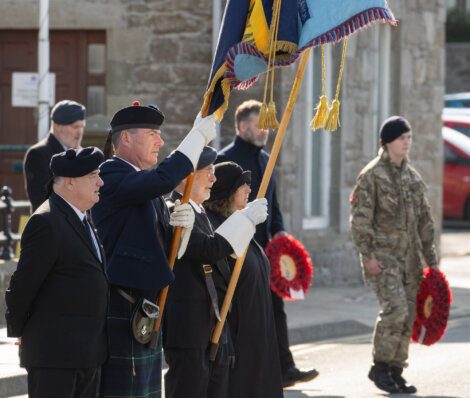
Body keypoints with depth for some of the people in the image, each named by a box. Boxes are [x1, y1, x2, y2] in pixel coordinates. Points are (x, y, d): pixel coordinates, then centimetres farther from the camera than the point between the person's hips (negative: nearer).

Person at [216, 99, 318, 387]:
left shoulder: (265, 159, 16)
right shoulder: (226, 159, -10)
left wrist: (278, 230, 6)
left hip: (263, 247, 8)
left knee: (275, 307, 3)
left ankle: (284, 369, 3)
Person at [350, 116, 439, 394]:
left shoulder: (413, 177, 13)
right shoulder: (372, 176, -6)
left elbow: (425, 220, 17)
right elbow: (360, 219, -10)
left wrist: (431, 259, 14)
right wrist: (367, 256, -16)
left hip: (409, 256, 7)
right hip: (383, 255, -6)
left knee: (408, 315, 4)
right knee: (395, 308, -18)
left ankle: (395, 371, 13)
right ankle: (380, 366, -5)